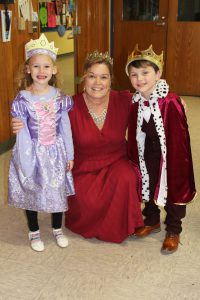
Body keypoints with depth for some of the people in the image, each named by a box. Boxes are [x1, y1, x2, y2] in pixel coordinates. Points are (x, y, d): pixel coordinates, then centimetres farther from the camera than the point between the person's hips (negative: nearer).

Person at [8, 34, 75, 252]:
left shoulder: (59, 97, -6)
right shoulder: (23, 99, -13)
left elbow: (65, 128, 1)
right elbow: (22, 134, -11)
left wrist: (69, 155, 4)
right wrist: (26, 164, -11)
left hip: (56, 152, 2)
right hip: (33, 153, -2)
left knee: (58, 191, 13)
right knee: (31, 192, 12)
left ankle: (57, 229, 38)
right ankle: (34, 232, 35)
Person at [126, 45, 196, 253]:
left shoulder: (170, 102, -24)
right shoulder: (136, 102, -4)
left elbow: (179, 138, -20)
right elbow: (134, 134, 5)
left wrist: (176, 162, -18)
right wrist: (134, 157, 6)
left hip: (170, 154, -5)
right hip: (148, 154, 6)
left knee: (174, 190, 10)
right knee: (148, 187, 20)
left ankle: (173, 231, 29)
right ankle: (152, 221, 44)